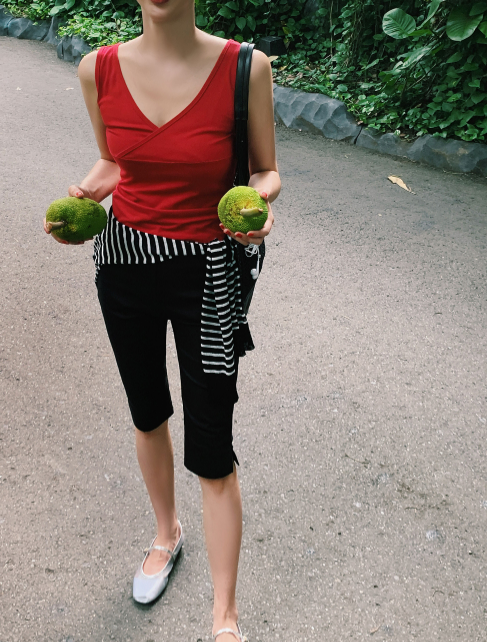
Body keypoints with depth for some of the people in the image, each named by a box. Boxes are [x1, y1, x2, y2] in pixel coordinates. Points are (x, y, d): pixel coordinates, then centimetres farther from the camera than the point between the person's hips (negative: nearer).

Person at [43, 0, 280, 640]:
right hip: (124, 263, 4)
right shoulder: (100, 69, -3)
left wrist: (258, 201, -24)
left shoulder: (244, 67, -13)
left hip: (207, 273, -3)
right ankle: (167, 533, 50)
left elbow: (265, 170, -2)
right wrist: (85, 194, -10)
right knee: (147, 415, 21)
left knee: (211, 451, 1)